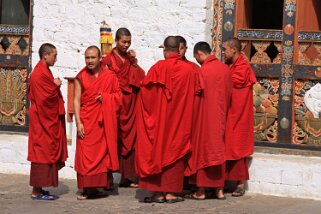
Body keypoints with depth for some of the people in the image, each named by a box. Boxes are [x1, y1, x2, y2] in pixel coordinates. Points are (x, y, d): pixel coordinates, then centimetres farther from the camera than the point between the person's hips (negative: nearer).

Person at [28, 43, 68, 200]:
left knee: (43, 152, 12)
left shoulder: (42, 71, 13)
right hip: (44, 121, -10)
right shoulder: (41, 74, -19)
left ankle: (37, 189, 17)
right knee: (43, 152, -7)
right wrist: (56, 86, -7)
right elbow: (48, 97, -23)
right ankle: (37, 191, -3)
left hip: (46, 120, 10)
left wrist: (54, 86, 5)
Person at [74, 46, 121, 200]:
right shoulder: (81, 77, 3)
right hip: (86, 121, -1)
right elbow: (76, 100, 0)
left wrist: (105, 98, -11)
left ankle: (100, 185, 9)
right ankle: (87, 188, 0)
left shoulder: (109, 76, 4)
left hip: (104, 122, 1)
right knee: (86, 154, -3)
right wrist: (78, 122, -8)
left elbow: (118, 95, 9)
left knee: (103, 152, 1)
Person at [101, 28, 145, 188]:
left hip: (130, 105, 5)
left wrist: (134, 63, -3)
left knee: (129, 139, 2)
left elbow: (140, 79, 7)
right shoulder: (109, 60, 0)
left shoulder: (131, 59, 15)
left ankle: (127, 176, 5)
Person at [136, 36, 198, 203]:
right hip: (180, 120, 1)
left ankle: (158, 192, 5)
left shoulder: (158, 68, -9)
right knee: (175, 151, 8)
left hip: (158, 120, -1)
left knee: (157, 151, 7)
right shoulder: (189, 70, -5)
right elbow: (192, 97, 1)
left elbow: (145, 93, -5)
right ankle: (171, 192, 6)